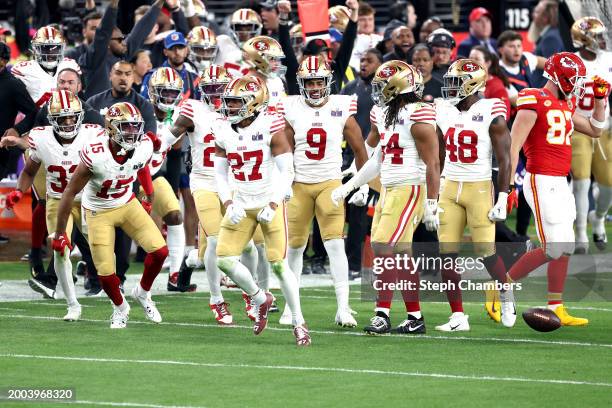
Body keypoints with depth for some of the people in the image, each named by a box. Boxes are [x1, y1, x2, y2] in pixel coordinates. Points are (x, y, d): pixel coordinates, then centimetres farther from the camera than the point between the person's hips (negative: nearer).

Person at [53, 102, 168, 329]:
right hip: (99, 212, -4)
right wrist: (59, 233, -15)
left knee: (160, 250, -11)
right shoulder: (95, 155, -31)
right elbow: (70, 193, -20)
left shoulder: (144, 147, -18)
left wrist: (149, 197, 16)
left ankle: (143, 293, 17)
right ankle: (120, 307, 26)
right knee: (106, 273, -7)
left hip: (128, 204, 4)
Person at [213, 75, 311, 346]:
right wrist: (228, 203, -6)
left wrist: (273, 206, -19)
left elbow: (287, 171, -11)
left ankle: (299, 322, 7)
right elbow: (220, 173, 9)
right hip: (241, 205, 5)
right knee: (224, 259, -6)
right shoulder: (224, 131, 2)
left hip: (270, 203, -5)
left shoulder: (270, 127, -13)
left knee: (279, 264, -7)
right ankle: (260, 299, 19)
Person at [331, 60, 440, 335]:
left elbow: (432, 164, -12)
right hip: (388, 189, 9)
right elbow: (376, 160, 22)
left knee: (384, 250, -14)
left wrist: (431, 205, -14)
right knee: (401, 256, 9)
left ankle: (382, 315, -12)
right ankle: (415, 318, 15)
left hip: (409, 190, -9)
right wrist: (348, 187, 21)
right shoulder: (383, 114, 14)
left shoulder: (418, 117, -12)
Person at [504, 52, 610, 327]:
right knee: (553, 249, -12)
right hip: (542, 182, -9)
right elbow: (513, 146, -15)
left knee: (565, 249, 8)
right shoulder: (534, 103, -12)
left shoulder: (565, 105, 15)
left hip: (560, 184, 9)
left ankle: (556, 309, 13)